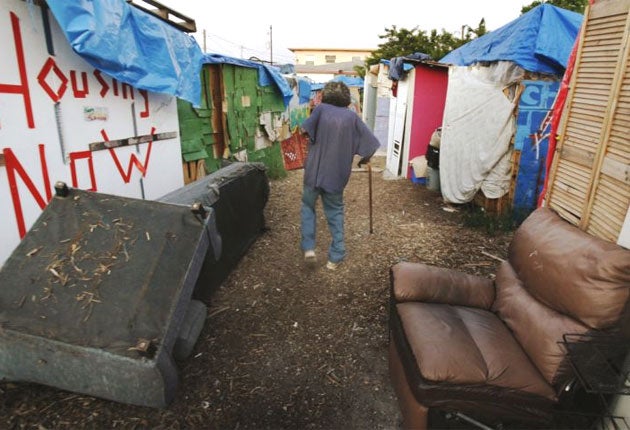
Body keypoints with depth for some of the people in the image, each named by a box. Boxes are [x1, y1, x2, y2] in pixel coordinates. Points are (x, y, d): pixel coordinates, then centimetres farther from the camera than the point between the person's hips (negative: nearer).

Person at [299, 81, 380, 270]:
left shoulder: (320, 109, -2)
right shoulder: (352, 116, 2)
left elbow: (305, 129, -17)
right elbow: (371, 143, -2)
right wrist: (364, 160, 16)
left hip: (314, 171, -1)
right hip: (337, 175, 1)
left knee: (308, 206, 21)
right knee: (335, 213, 15)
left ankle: (308, 248, 12)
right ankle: (336, 256, 18)